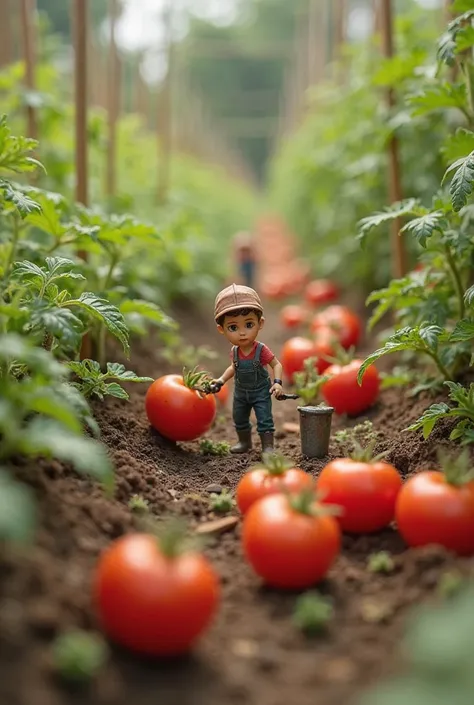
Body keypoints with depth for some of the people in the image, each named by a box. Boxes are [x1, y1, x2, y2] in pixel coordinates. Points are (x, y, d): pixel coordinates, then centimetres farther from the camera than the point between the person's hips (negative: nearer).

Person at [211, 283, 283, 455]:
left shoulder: (262, 350, -26)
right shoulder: (234, 351, -13)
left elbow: (277, 365, -15)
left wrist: (277, 382, -28)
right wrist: (221, 380, 2)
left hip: (261, 391, -5)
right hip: (241, 392, 5)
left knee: (265, 420, -6)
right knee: (239, 419, 19)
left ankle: (268, 446, 4)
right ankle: (244, 442, 39)